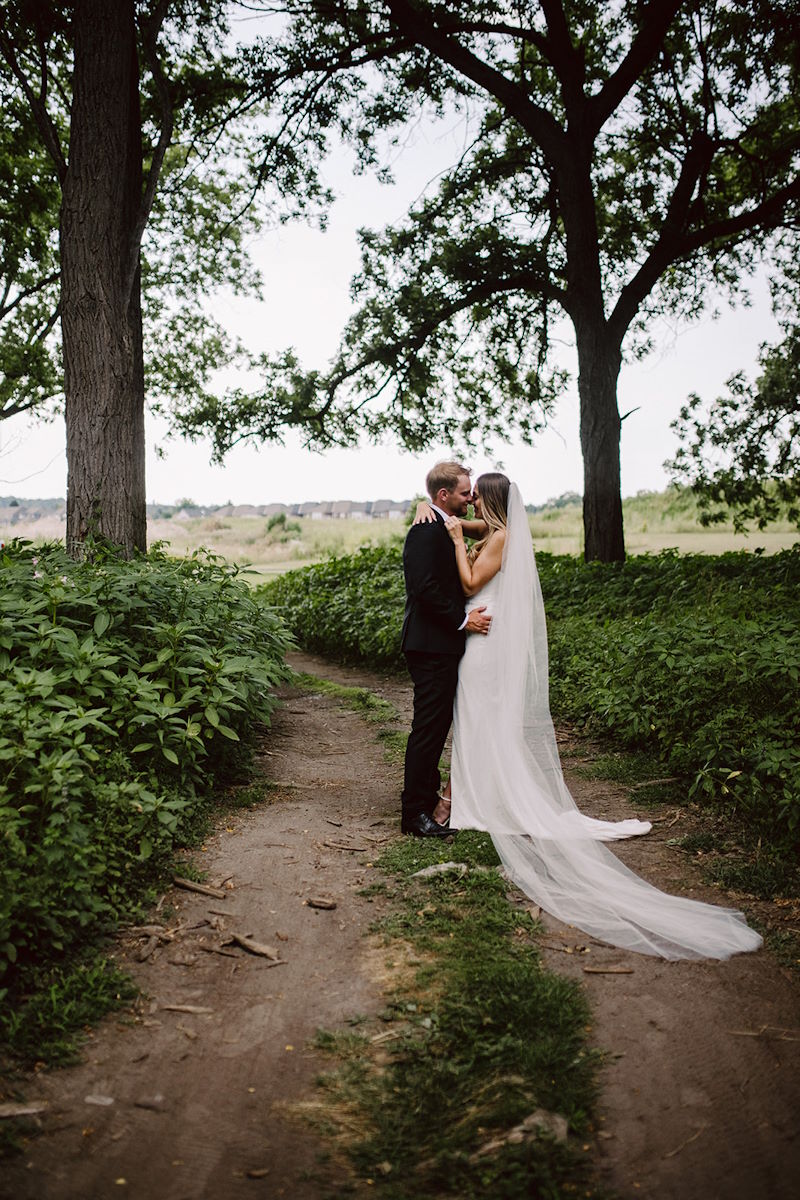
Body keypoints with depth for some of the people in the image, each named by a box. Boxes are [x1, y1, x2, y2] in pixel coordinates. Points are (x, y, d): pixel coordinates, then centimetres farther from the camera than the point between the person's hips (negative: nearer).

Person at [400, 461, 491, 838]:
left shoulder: (442, 529, 17)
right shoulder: (426, 531, -16)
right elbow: (426, 590, -23)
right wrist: (463, 620, -18)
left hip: (441, 645, 11)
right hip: (432, 646, -11)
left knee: (436, 724, 17)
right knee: (429, 727, -5)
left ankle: (428, 797, 29)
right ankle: (415, 812, 2)